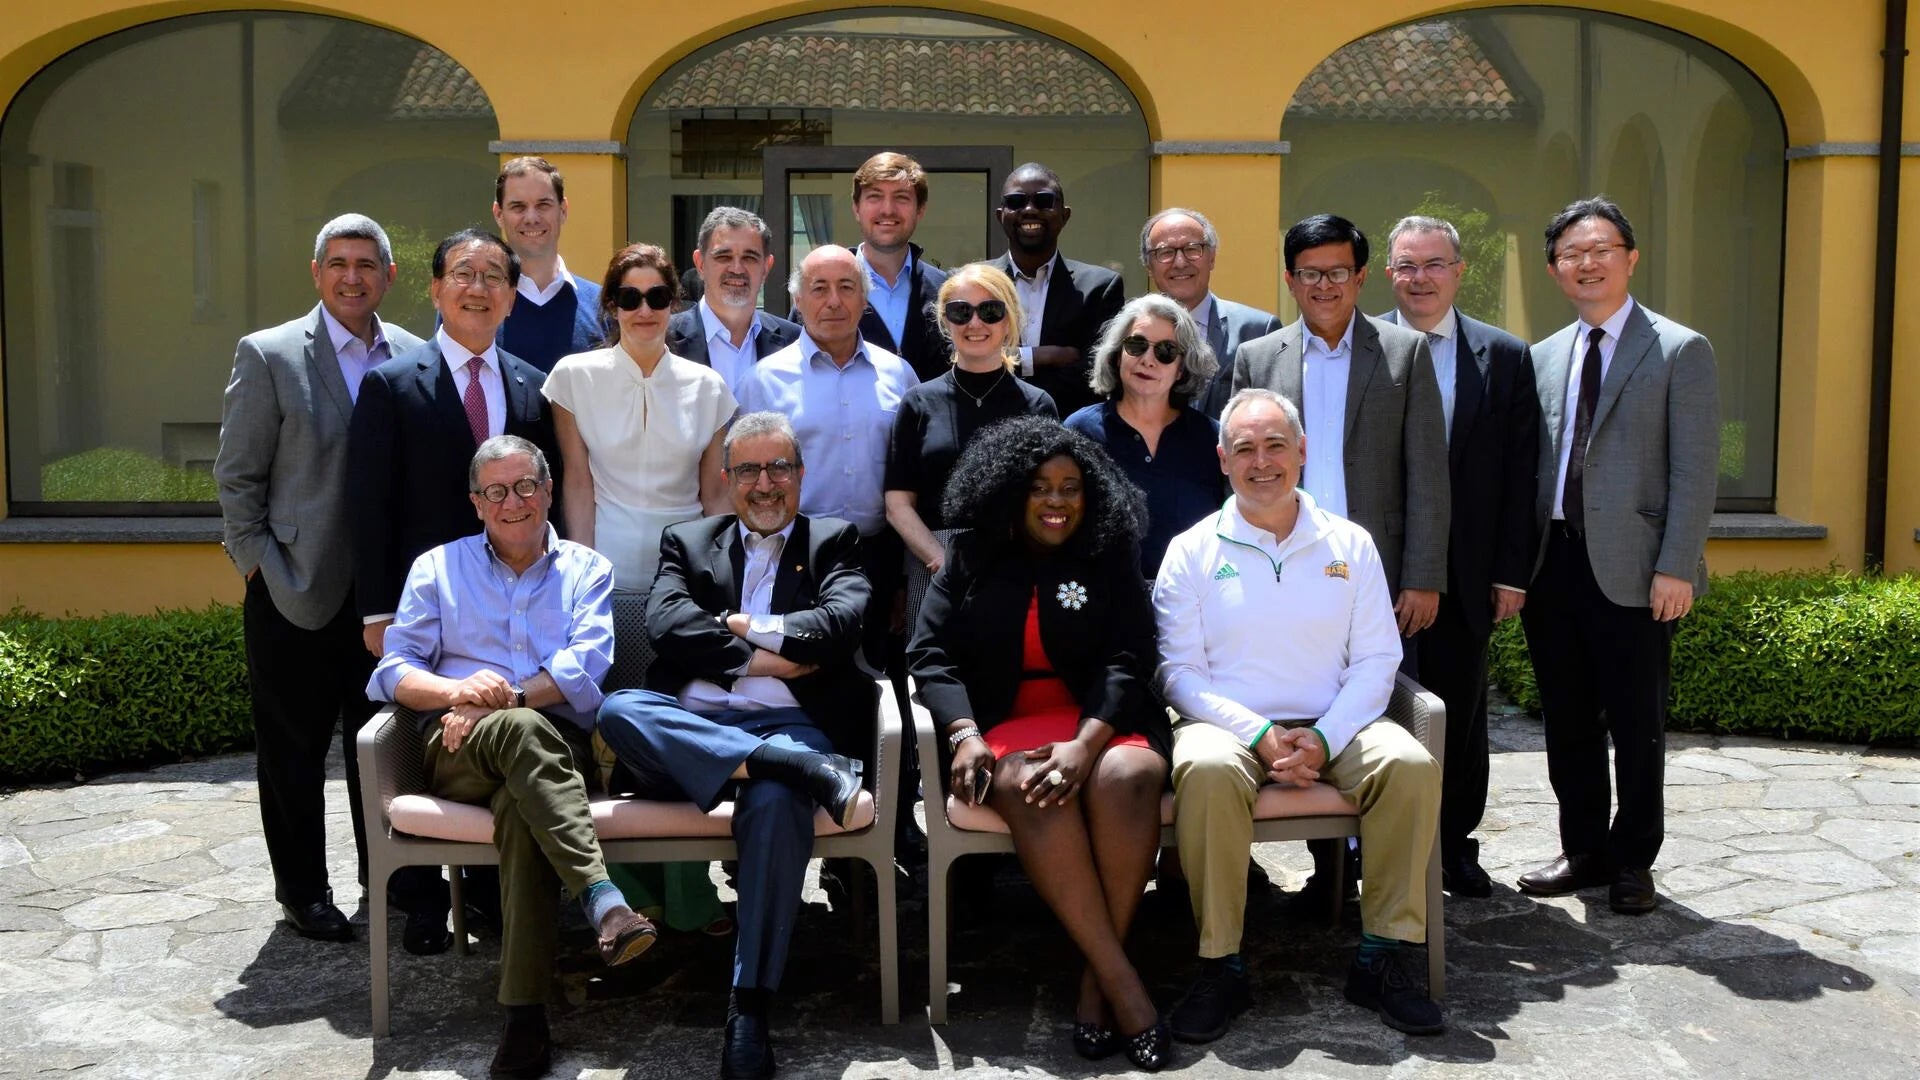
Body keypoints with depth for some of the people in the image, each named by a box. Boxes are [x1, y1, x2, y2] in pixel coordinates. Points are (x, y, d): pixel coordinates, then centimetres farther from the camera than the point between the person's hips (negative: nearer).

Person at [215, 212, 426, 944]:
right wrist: (259, 562, -6)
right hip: (297, 593, -3)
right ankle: (302, 890, 22)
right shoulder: (269, 355, -4)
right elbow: (237, 474, -2)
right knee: (294, 748, 8)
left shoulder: (413, 357, 4)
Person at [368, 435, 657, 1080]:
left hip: (557, 748, 0)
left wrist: (503, 698, -12)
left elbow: (587, 666, 2)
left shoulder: (587, 570, 19)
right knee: (524, 729, -37)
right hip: (458, 753, 0)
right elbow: (395, 669, 10)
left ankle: (525, 1015, -41)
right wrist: (456, 691, -12)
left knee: (520, 804, -37)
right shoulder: (437, 567, 21)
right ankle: (601, 897, -51)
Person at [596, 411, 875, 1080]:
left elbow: (842, 623, -1)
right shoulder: (688, 543, 23)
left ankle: (750, 1008, -31)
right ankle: (801, 769, -36)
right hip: (690, 729, 2)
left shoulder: (833, 542, 19)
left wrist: (740, 624, 1)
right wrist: (760, 658, -6)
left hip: (789, 724, -2)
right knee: (618, 709, -31)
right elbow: (664, 623, 2)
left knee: (777, 801, -37)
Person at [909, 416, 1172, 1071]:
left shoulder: (1111, 561, 11)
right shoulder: (970, 559, 13)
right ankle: (1122, 983, -34)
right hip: (1001, 726, -1)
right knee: (1030, 789, -35)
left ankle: (1094, 977, -27)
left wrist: (1087, 742, -20)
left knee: (1127, 776, -34)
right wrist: (964, 735, -17)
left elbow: (1126, 661, -1)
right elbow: (931, 654, 3)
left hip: (1099, 722, 1)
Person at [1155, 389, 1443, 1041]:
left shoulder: (1350, 545, 11)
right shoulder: (1193, 551, 6)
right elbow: (1180, 670, 0)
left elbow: (1375, 662, 5)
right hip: (1229, 724, -2)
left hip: (1332, 729, 2)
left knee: (1410, 764, -27)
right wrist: (1261, 736, -14)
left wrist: (1323, 740, -13)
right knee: (1206, 770, -35)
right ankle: (1221, 967, -23)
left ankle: (1386, 956, -16)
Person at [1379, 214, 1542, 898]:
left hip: (1465, 576, 2)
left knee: (1461, 714, 10)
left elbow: (1519, 474, 5)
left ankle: (1455, 845, 24)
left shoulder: (1505, 357, 6)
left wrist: (1512, 573, 0)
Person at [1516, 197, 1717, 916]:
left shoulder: (1680, 351, -1)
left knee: (1636, 723, 4)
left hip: (1632, 569, -5)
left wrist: (1676, 568, -14)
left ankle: (1632, 861, 19)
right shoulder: (1544, 357, 14)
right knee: (1567, 721, 12)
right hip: (1552, 563, 5)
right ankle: (1584, 851, 25)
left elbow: (1694, 470, -7)